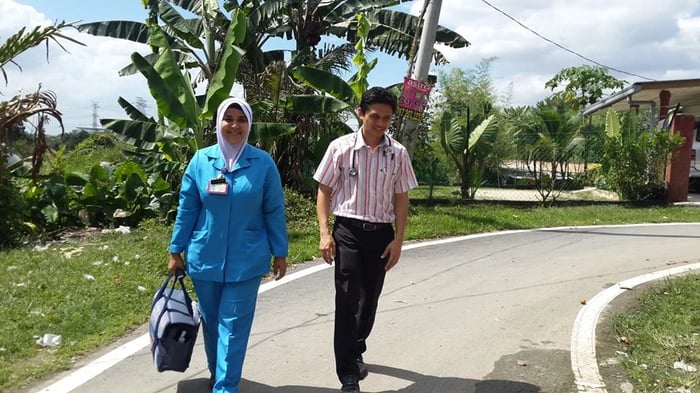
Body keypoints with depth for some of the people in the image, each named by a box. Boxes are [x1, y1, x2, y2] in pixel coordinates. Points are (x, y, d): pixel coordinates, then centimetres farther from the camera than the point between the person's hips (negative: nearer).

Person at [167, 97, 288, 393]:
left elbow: (274, 212, -1)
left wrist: (279, 253, 1)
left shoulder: (263, 163, -6)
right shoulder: (201, 160, -1)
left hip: (246, 260, -2)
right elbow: (186, 209, 3)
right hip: (205, 258, 3)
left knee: (233, 325, 0)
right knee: (211, 321, 18)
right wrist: (176, 251, 5)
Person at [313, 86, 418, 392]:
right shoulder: (341, 147, -5)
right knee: (348, 300, -5)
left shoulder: (398, 153, 1)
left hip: (381, 233, 3)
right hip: (348, 231, -3)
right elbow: (324, 191, 0)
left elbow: (401, 199, 6)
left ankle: (356, 350, 39)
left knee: (370, 298, 15)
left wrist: (398, 239, 0)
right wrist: (324, 233, -8)